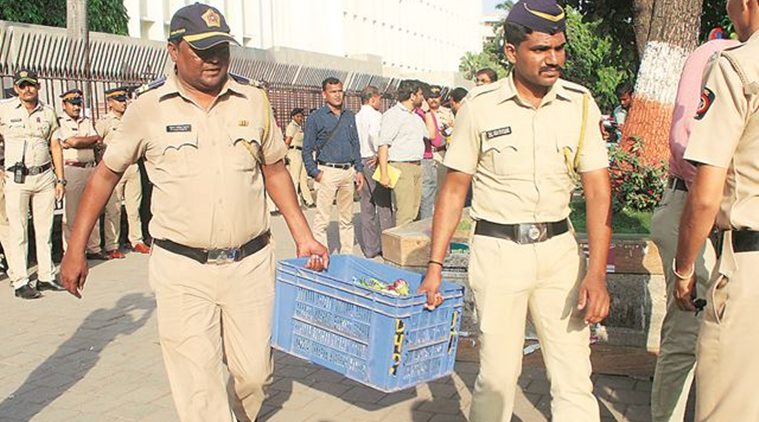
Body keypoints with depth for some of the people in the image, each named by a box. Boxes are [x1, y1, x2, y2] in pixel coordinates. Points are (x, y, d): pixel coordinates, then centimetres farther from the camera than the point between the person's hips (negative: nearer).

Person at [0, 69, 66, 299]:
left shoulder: (48, 112, 8)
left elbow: (55, 147, 10)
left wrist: (60, 179, 6)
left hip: (45, 176, 3)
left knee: (45, 229, 8)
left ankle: (46, 276, 16)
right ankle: (20, 282, 4)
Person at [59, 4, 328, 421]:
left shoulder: (253, 100, 3)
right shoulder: (148, 108, -3)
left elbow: (275, 169, 13)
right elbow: (106, 172, 6)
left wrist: (302, 236, 9)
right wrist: (75, 250, 5)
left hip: (251, 262, 2)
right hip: (181, 268, -2)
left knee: (254, 372, 11)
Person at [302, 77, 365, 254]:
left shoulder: (350, 116, 13)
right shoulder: (316, 117, -3)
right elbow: (307, 149, -3)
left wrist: (359, 170, 11)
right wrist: (315, 173, -11)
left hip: (348, 171, 5)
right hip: (328, 172, -5)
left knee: (347, 218, 12)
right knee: (322, 218, -7)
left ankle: (347, 254, 20)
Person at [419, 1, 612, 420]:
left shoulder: (580, 104, 0)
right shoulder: (479, 106, -5)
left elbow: (598, 192, -1)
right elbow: (454, 189, 1)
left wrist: (597, 272, -11)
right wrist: (435, 265, -4)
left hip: (559, 248, 2)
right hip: (498, 249, -2)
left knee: (575, 376, 4)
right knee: (498, 373, 2)